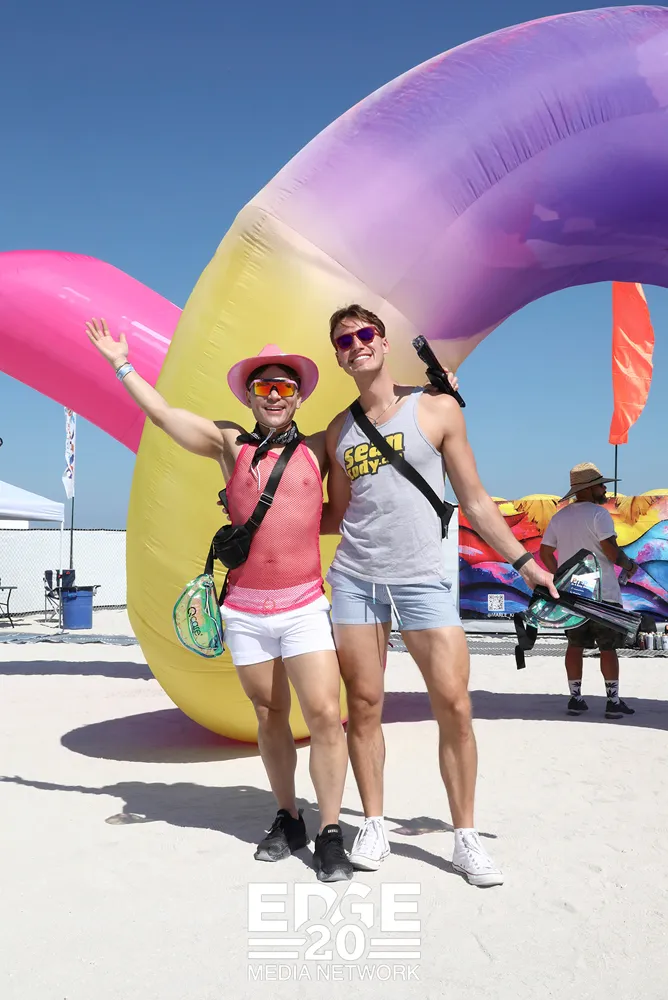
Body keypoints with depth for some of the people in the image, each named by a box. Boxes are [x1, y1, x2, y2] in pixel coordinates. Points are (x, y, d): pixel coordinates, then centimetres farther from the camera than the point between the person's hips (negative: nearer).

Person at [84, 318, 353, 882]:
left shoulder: (318, 450, 7)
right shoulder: (230, 444, 7)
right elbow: (162, 413, 10)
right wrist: (122, 364, 18)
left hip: (305, 607, -1)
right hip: (245, 611, 1)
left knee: (324, 714, -9)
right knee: (270, 717, 10)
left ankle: (330, 833, 4)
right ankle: (288, 820, 26)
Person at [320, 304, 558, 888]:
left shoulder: (437, 409, 3)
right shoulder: (339, 431, 11)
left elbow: (474, 501, 5)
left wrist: (524, 561, 2)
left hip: (423, 577, -2)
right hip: (355, 577, 3)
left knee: (454, 704, -6)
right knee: (364, 704, 5)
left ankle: (466, 837, 10)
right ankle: (374, 826, 21)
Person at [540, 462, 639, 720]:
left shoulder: (559, 517, 8)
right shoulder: (598, 513, -13)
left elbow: (545, 552, 11)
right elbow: (612, 551, -19)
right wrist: (629, 566, -1)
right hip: (602, 593, -6)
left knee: (575, 645, 12)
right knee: (608, 648, 3)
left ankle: (575, 699, 15)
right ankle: (613, 702, 7)